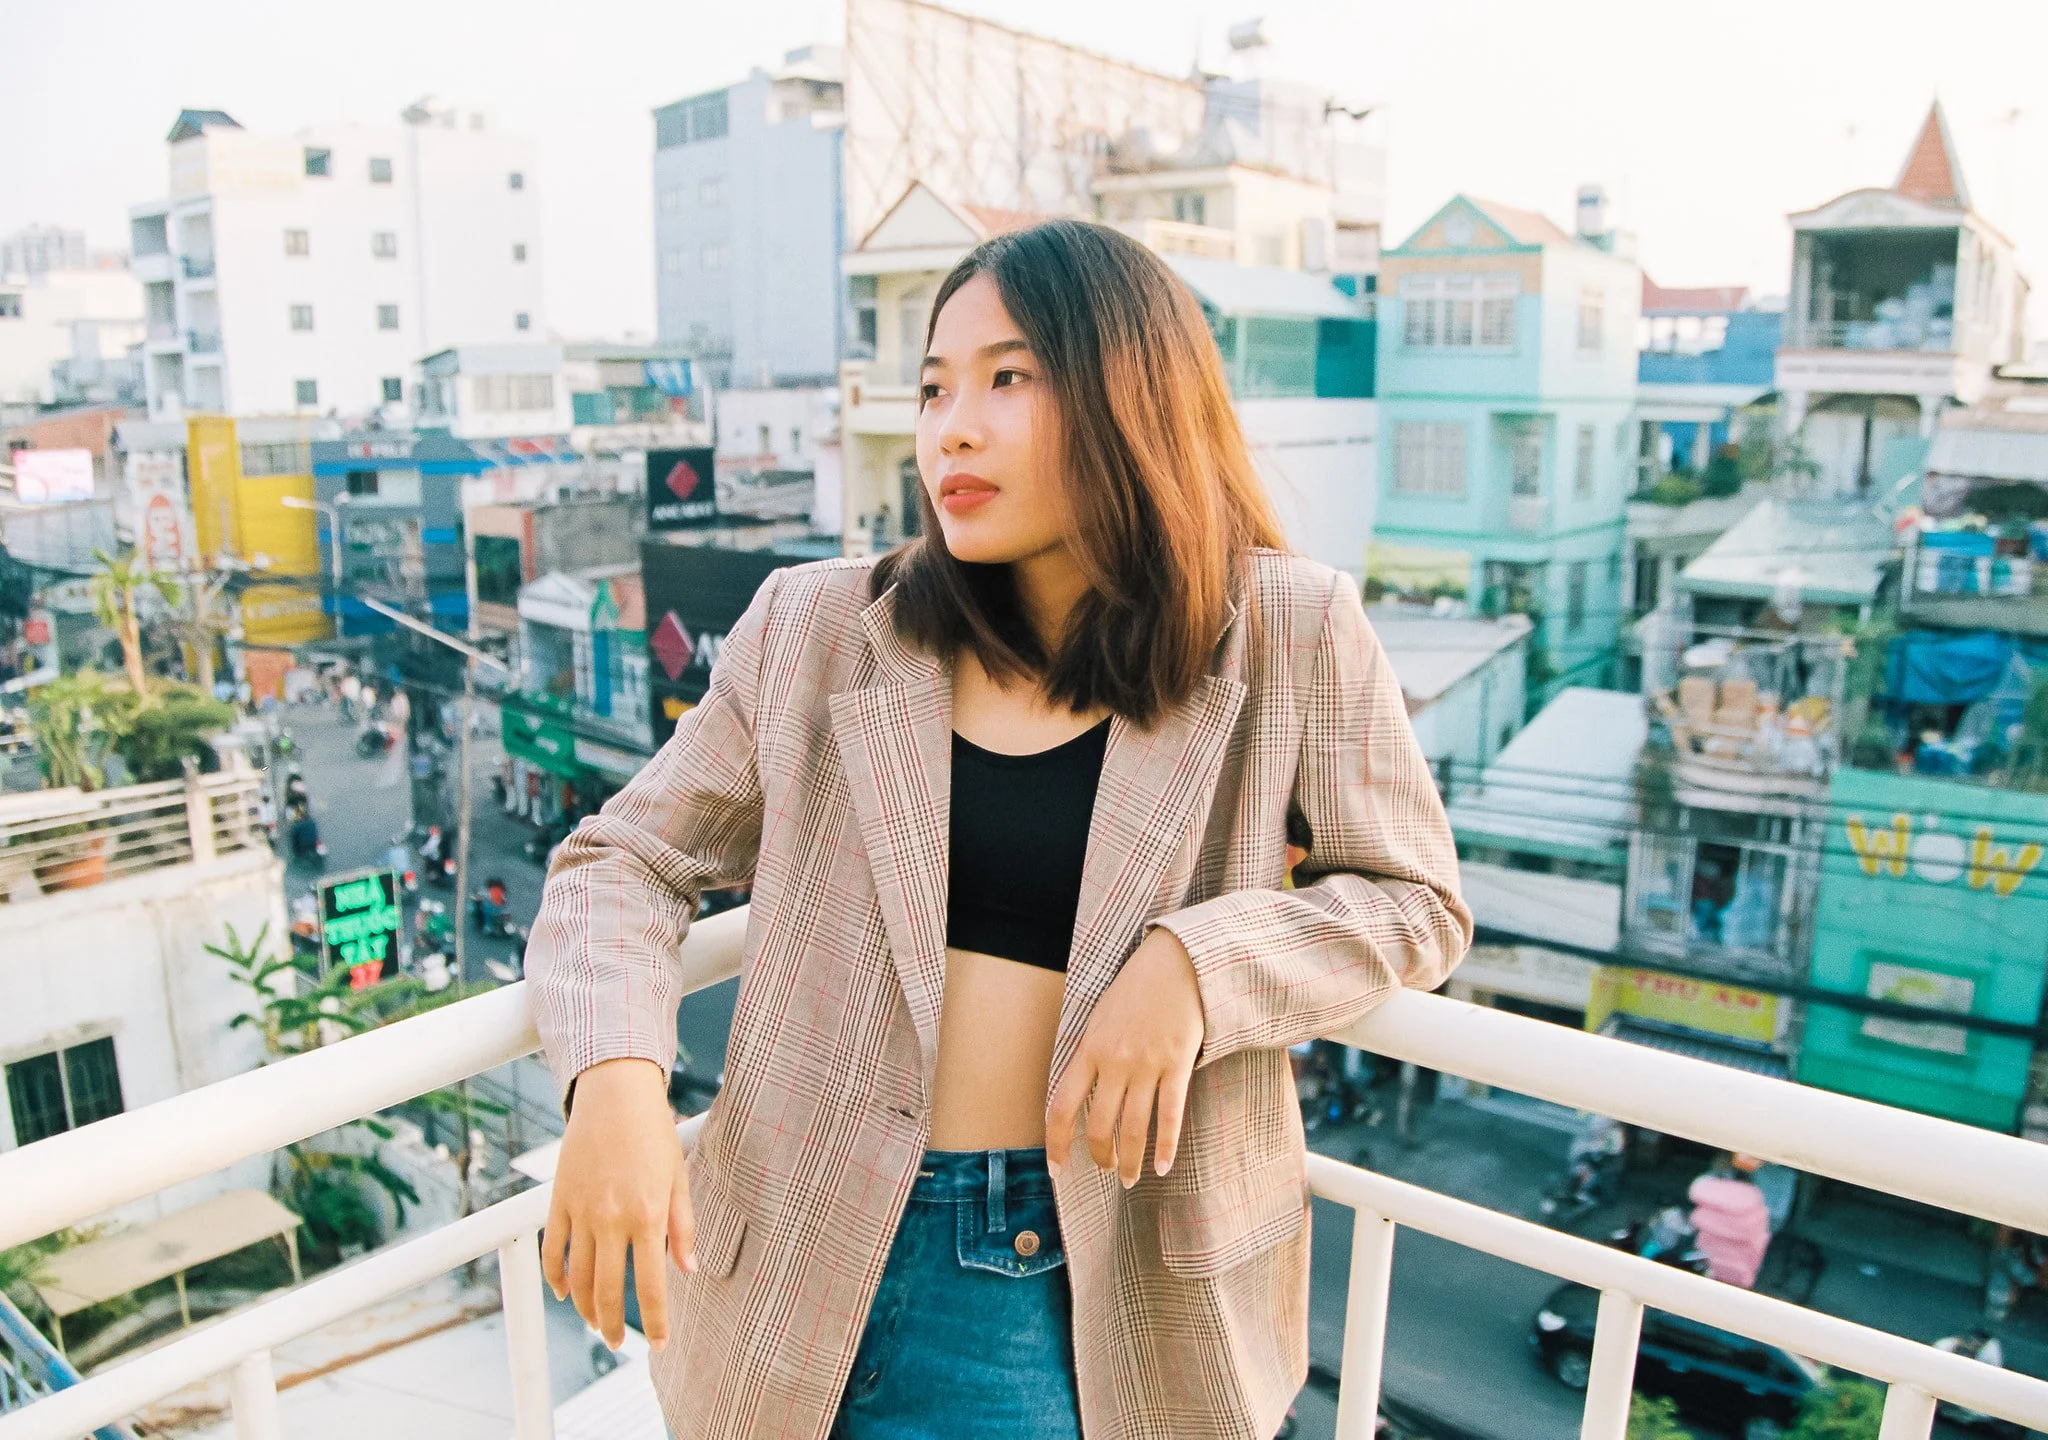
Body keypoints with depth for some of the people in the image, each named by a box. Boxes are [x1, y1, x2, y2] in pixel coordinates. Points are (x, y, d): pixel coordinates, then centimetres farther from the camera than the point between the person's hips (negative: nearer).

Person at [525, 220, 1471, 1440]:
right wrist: (613, 1077, -19)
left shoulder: (1286, 632, -8)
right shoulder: (821, 630, -5)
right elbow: (621, 863, 1)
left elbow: (1415, 899, -1)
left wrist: (1196, 964, -19)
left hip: (1129, 1266, 0)